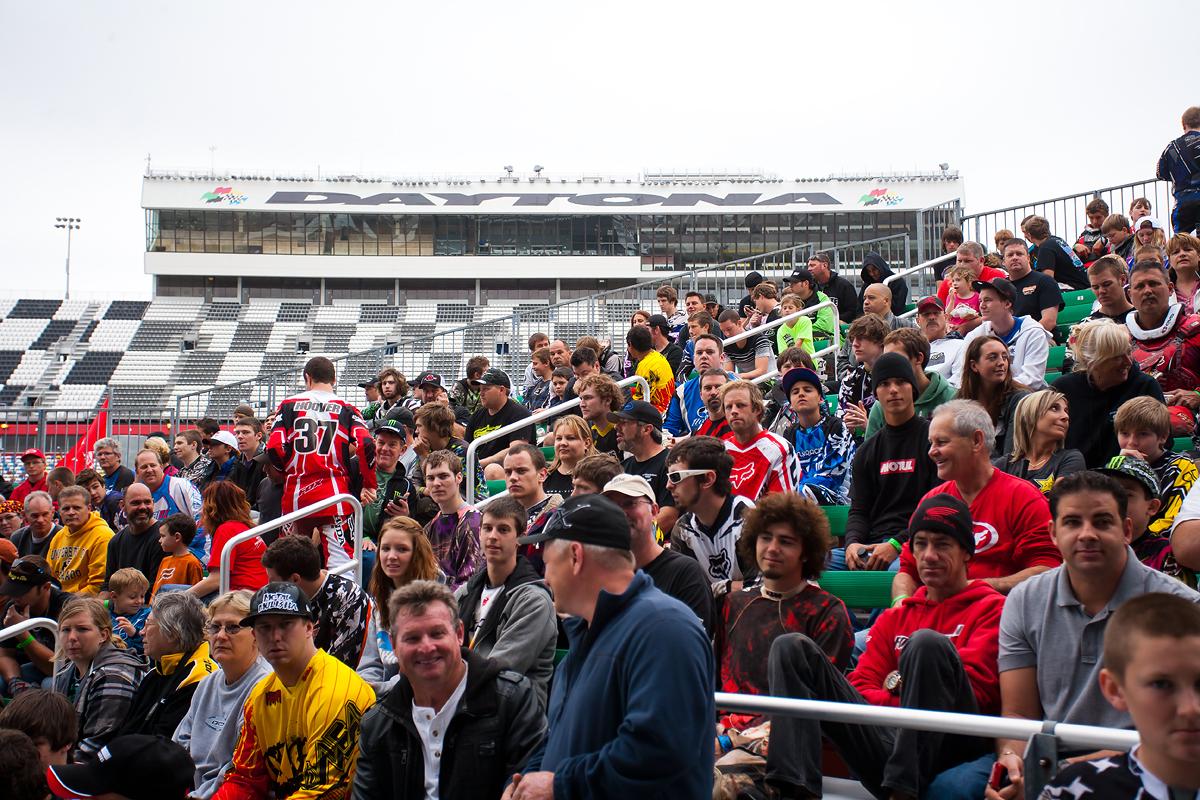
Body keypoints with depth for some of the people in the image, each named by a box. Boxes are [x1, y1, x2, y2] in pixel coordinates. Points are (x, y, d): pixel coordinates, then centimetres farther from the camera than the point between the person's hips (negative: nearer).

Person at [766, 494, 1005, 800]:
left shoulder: (990, 608, 14)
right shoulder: (894, 619, 29)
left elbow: (978, 688, 0)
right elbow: (861, 685, 17)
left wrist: (909, 684, -2)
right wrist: (899, 704, -2)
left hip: (950, 748, -4)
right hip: (885, 742, 5)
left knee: (928, 643, -30)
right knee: (792, 647, -8)